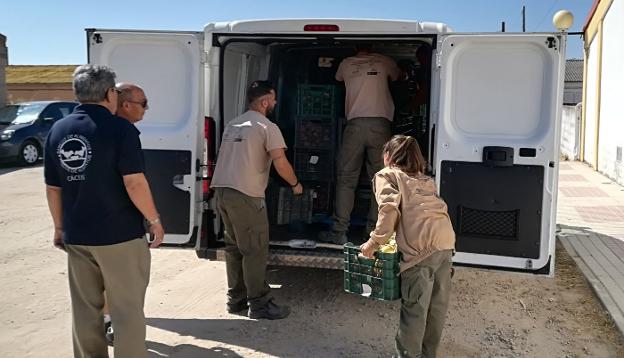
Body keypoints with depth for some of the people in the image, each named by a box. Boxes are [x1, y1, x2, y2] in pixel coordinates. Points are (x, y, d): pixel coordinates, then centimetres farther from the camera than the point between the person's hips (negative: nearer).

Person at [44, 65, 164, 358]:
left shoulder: (57, 131, 6)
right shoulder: (120, 129, -12)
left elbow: (52, 188, 11)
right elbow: (134, 184, -18)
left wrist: (60, 227, 21)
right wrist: (154, 220, -7)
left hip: (76, 236, 6)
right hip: (120, 235, -6)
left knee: (84, 310, 17)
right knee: (127, 310, 5)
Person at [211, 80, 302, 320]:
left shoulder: (232, 125, 19)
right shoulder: (267, 127, -5)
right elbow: (281, 164, -11)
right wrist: (295, 185, 6)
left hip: (221, 190, 8)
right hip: (246, 195, -8)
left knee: (234, 247, 14)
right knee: (255, 250, -1)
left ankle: (236, 299, 21)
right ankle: (259, 304, 5)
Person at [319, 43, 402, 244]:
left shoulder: (346, 64, 15)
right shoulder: (384, 62, 14)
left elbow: (338, 78, 38)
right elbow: (397, 77, 35)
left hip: (355, 124, 1)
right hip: (380, 124, 0)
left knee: (346, 178, 3)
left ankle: (339, 232, 1)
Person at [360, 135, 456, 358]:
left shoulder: (386, 174, 10)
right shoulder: (423, 178, 29)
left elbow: (390, 209, -7)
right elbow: (418, 210, 19)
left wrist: (374, 242, -4)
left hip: (422, 245, -7)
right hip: (446, 241, 7)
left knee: (414, 308, 1)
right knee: (437, 305, 15)